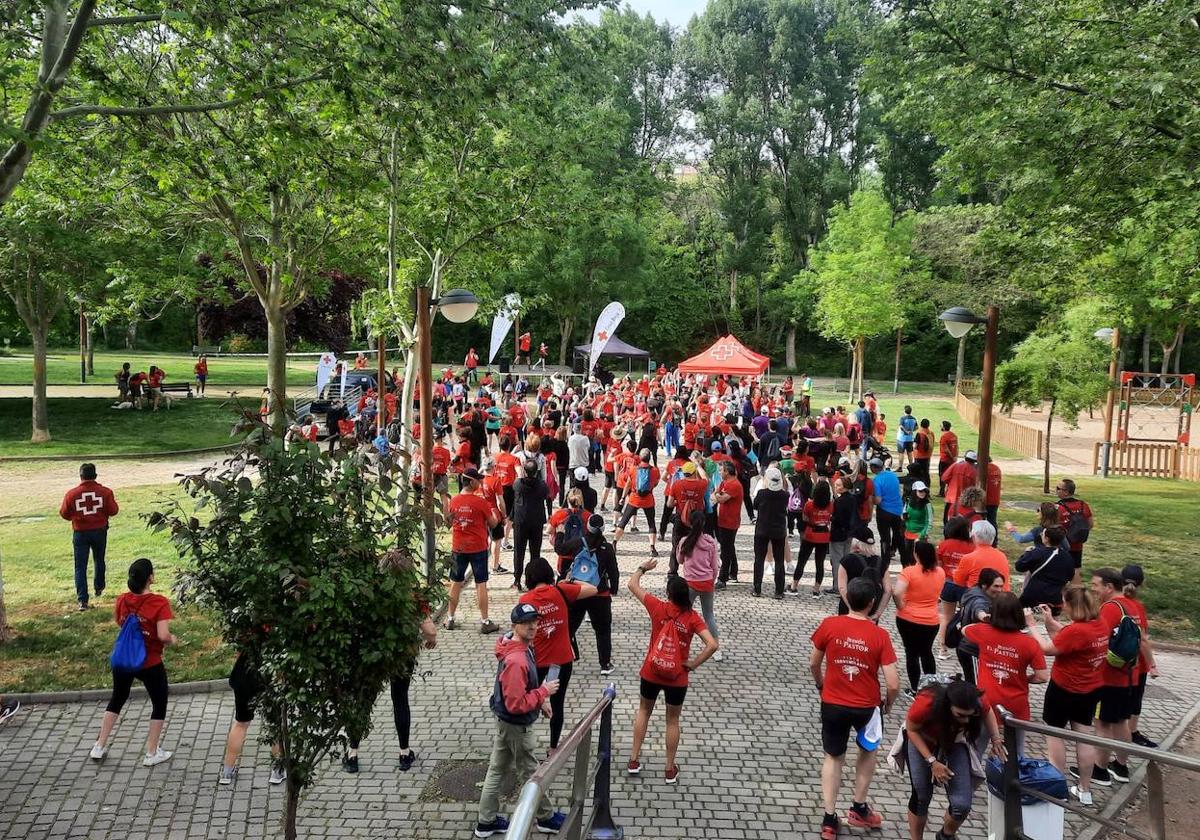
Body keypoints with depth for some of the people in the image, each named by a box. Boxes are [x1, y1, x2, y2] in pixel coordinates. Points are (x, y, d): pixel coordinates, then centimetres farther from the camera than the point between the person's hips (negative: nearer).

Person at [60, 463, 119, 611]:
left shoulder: (71, 494, -10)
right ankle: (98, 589, 39)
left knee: (80, 566, 1)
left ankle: (82, 600, -7)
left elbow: (64, 514, -1)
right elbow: (113, 511, -5)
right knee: (99, 560, 24)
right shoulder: (105, 492, -10)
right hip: (100, 531, 1)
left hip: (80, 533, -1)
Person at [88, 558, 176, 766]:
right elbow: (163, 635, -26)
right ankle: (152, 753, 18)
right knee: (159, 704, 14)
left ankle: (99, 747, 31)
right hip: (150, 664, -5)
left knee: (117, 700, 26)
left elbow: (118, 622, 13)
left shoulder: (122, 600, -6)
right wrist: (172, 639, -7)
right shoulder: (159, 603, -22)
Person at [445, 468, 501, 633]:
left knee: (456, 583, 13)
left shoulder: (453, 501, -2)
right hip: (478, 548, -4)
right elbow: (493, 524, -5)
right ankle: (485, 622, 5)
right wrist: (495, 514, 14)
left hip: (458, 547, 4)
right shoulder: (480, 502, -14)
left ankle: (450, 619, 21)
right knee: (481, 584, 2)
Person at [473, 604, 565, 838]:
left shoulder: (522, 647, -2)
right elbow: (516, 704, -31)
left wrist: (539, 702, 12)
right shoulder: (516, 660, -33)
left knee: (498, 769, 19)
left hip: (505, 721, 9)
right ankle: (546, 818, 32)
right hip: (517, 726, -9)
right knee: (529, 772, 12)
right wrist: (544, 692, -21)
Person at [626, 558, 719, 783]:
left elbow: (632, 585, -1)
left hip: (651, 673, 1)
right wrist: (692, 664, -12)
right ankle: (670, 770, 26)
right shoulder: (692, 617, -13)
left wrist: (643, 568, 17)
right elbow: (713, 645, -22)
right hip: (677, 678, -1)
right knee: (672, 720, 17)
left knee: (644, 711, 24)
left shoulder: (658, 608, -13)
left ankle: (633, 761, 27)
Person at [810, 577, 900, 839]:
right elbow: (893, 684, -14)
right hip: (866, 706, -1)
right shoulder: (880, 635, -14)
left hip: (832, 703, 1)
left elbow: (813, 664, 1)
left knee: (833, 758, 20)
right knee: (869, 750, 28)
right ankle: (859, 809, 35)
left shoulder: (829, 625, -11)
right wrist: (888, 704, 7)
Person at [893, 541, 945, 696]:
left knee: (912, 653, 10)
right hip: (931, 621, 4)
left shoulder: (909, 571, -18)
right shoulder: (940, 572, -2)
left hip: (908, 619, -4)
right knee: (927, 652, 23)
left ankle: (915, 690, 17)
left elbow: (897, 592, -30)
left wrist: (900, 606, -14)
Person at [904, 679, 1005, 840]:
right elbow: (911, 730, -21)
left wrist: (996, 740, -16)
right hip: (921, 740, -2)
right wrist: (932, 761, -26)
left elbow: (988, 712, -5)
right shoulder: (926, 703, -41)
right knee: (921, 796, 1)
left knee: (962, 804, -6)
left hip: (954, 741, 2)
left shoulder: (978, 701, -32)